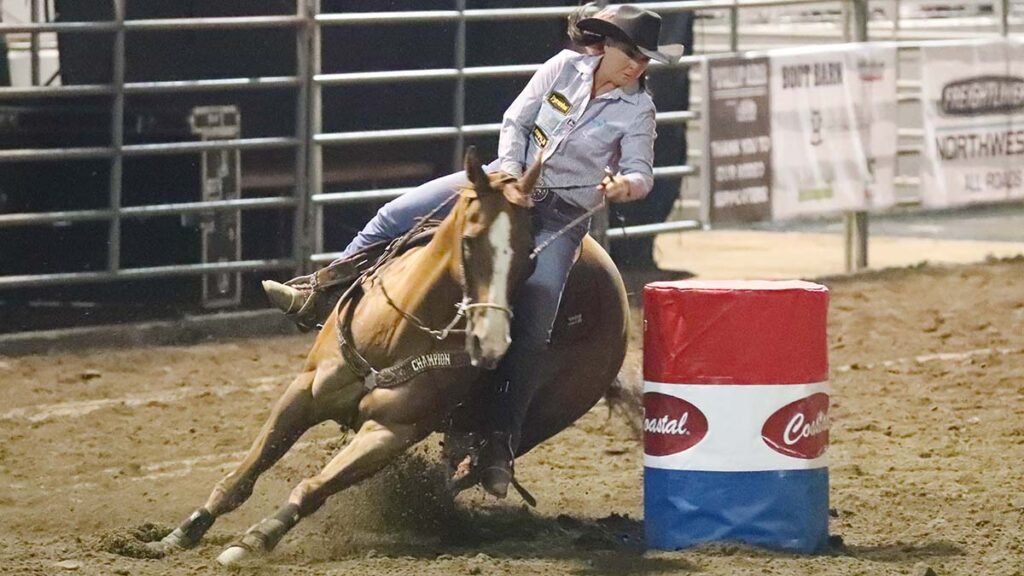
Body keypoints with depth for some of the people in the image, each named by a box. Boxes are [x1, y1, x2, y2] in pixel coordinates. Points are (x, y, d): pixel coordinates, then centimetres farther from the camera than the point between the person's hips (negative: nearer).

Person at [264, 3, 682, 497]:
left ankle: (501, 442, -14)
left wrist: (625, 186, -36)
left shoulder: (637, 109, -8)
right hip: (510, 179, 3)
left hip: (562, 216, -3)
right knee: (396, 216, -6)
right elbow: (514, 123, 1)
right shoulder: (564, 68, -3)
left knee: (532, 327, -20)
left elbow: (641, 174, -13)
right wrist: (510, 178, -12)